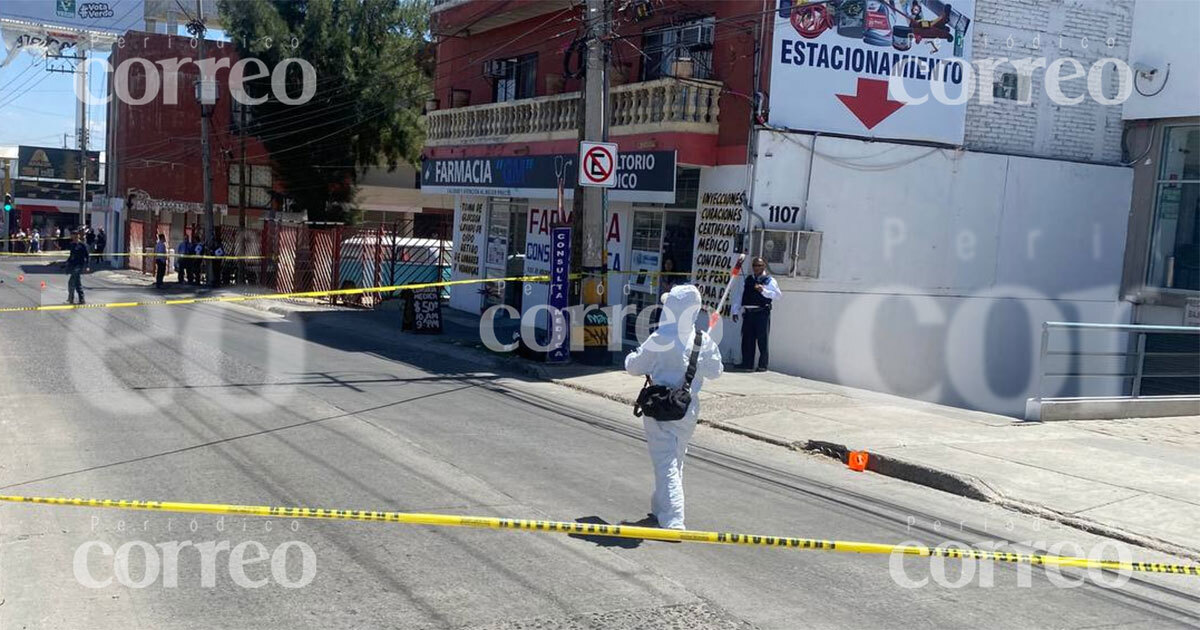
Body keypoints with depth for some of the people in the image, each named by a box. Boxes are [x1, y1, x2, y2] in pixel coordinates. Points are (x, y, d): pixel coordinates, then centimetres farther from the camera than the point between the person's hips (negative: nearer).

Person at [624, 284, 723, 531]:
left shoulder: (660, 340, -16)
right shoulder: (703, 341, -3)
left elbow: (634, 367, -6)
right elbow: (714, 371, 9)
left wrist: (631, 357, 16)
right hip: (689, 409, 5)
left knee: (666, 463, -4)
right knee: (676, 461, 20)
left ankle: (672, 520, -13)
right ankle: (660, 510, 34)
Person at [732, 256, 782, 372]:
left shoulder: (769, 281, 4)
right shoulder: (747, 280, 17)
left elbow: (778, 295, -9)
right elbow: (739, 296, 17)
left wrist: (764, 290, -21)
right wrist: (735, 311, 10)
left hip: (762, 313, -4)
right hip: (748, 313, 4)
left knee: (762, 340, -3)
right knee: (747, 339, 5)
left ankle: (763, 365, 2)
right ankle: (747, 363, 13)